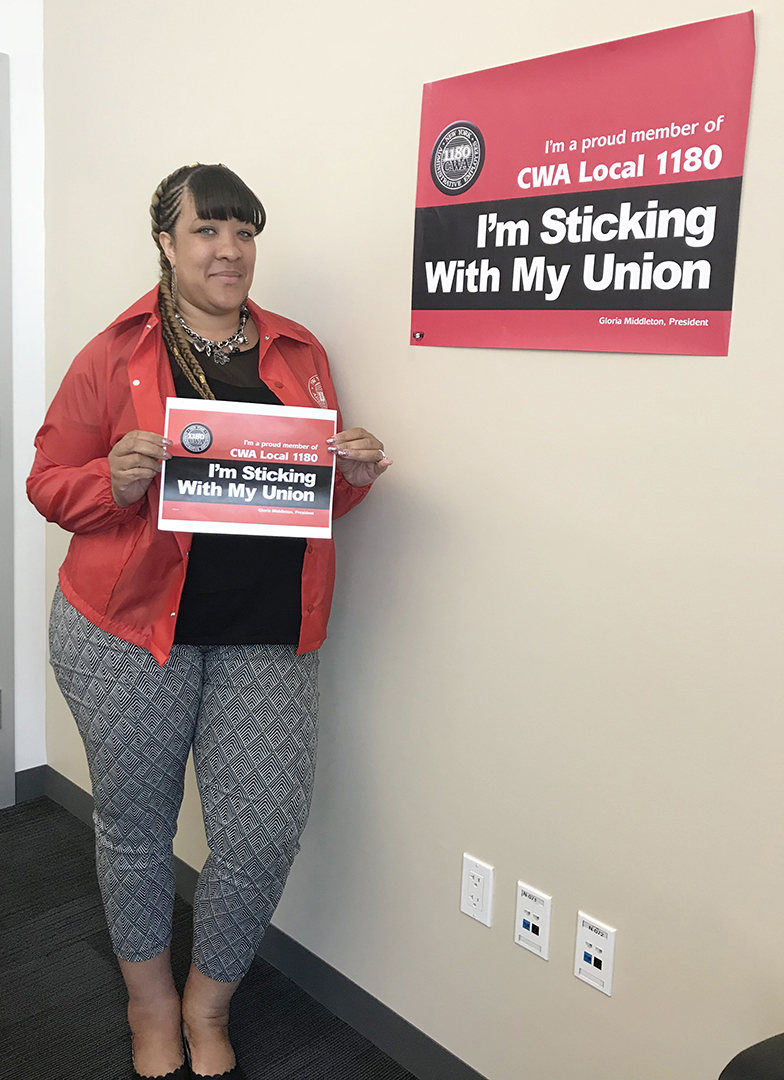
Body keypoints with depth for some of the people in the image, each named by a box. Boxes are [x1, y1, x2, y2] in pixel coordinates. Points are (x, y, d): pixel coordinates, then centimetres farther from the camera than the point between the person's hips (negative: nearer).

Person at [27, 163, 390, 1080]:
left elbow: (322, 491, 17)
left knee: (264, 834, 1)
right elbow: (49, 482, 2)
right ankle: (151, 1005, 40)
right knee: (135, 823, 12)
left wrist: (354, 475, -4)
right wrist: (116, 479, -18)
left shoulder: (299, 353, 11)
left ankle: (209, 1004, 31)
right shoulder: (115, 356, 0)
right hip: (128, 628, -2)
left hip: (267, 638, 2)